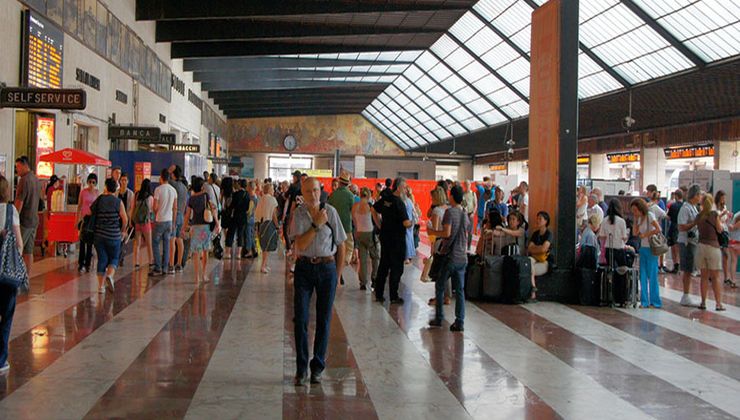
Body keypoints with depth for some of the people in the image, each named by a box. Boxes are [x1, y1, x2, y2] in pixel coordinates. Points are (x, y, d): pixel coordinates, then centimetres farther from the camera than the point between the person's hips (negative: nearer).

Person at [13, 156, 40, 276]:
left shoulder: (24, 180, -14)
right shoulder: (36, 179, 12)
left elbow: (19, 202, -17)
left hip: (24, 220, -8)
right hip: (34, 220, 8)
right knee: (28, 251, 9)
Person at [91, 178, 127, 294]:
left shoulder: (99, 200, -1)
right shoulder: (118, 202, -7)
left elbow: (91, 214, 10)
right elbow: (125, 220, -8)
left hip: (99, 234, 2)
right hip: (114, 235, -2)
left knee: (102, 259, 8)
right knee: (114, 258, 12)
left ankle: (101, 286, 5)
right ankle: (110, 275, -15)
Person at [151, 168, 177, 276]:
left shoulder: (158, 189, -12)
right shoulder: (173, 190, 5)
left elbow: (155, 207, -12)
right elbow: (175, 208, 8)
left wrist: (156, 215, 10)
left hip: (159, 220, -5)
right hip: (169, 220, 5)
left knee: (155, 244, 4)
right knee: (166, 244, 10)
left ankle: (158, 268, 0)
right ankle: (164, 268, 11)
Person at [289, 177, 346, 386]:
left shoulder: (330, 211, -2)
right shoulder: (299, 213, -2)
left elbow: (341, 245, 4)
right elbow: (300, 245, -13)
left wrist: (338, 275, 4)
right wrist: (316, 225, -19)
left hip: (327, 267, 0)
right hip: (304, 267, 0)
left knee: (323, 320, 6)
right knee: (300, 319, -3)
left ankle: (317, 368, 18)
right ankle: (301, 369, 6)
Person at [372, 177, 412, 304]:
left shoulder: (385, 198, 3)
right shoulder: (399, 203, -19)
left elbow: (374, 210, 17)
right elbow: (406, 223, -23)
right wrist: (412, 222, -1)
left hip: (384, 236, 7)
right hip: (397, 239, -7)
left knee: (383, 265, 14)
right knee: (396, 268, 2)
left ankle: (378, 294, 18)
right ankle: (394, 296, 6)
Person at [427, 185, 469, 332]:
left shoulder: (450, 212, -11)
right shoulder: (465, 215, 10)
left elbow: (447, 233, -19)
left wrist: (431, 231, -6)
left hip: (448, 256, -5)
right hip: (462, 258, 6)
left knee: (439, 287, 10)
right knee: (460, 290, 6)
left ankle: (439, 318, 14)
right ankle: (460, 322, 3)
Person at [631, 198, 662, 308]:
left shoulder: (649, 215, -8)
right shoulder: (639, 218, 13)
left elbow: (658, 229, -18)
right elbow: (635, 233, 8)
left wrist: (645, 234, -13)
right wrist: (635, 220, 2)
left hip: (651, 248, -7)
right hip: (643, 248, 7)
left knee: (652, 275, -3)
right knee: (643, 276, 5)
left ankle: (655, 301, 3)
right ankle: (644, 301, 9)